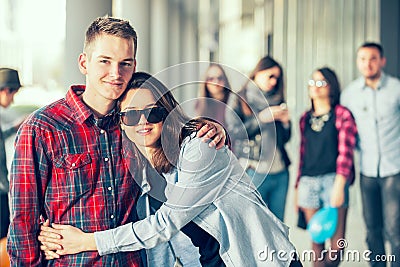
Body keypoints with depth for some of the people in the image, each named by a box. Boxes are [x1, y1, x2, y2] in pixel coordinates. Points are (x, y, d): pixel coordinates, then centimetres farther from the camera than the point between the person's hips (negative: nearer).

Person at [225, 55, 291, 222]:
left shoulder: (276, 100, 17)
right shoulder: (239, 100, 4)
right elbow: (233, 133, -8)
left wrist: (285, 122, 1)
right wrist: (261, 118, -12)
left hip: (280, 172, 5)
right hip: (254, 172, -5)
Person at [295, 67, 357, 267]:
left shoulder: (342, 114, 1)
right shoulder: (305, 118, 16)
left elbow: (345, 151, -8)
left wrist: (339, 185, -19)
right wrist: (297, 187, 16)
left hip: (333, 180, -4)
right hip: (308, 182, 4)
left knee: (336, 243, -6)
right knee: (316, 241, 7)